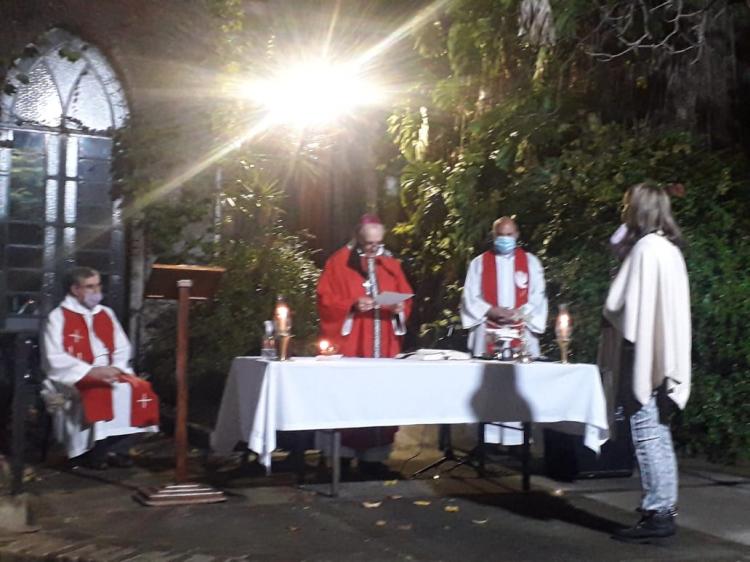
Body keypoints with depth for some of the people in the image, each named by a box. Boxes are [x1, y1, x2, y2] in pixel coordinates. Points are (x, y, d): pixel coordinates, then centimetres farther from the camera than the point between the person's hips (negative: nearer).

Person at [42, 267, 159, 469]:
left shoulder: (106, 314, 14)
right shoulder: (58, 317, -4)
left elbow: (123, 348, 13)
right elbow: (55, 360, -14)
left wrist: (115, 368, -9)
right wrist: (91, 371, -23)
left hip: (107, 374, 6)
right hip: (75, 379, -5)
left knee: (140, 388, -19)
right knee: (98, 393, -35)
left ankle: (117, 449, -12)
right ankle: (91, 452, -17)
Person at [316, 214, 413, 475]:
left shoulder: (391, 264, 12)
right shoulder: (339, 262, -1)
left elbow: (406, 298, 13)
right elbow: (325, 300, -5)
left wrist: (400, 308, -9)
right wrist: (352, 306, -20)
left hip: (384, 345, 4)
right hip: (349, 345, -4)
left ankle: (373, 456, 10)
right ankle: (344, 456, 3)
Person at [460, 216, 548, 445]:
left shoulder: (530, 261, 10)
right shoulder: (479, 262, 9)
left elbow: (538, 297, 2)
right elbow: (469, 298, 1)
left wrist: (519, 314, -13)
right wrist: (493, 311, -13)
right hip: (488, 334, 0)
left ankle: (515, 440, 0)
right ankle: (488, 439, -1)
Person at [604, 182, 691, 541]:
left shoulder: (646, 249, -14)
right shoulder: (668, 248, 14)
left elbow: (620, 304, -16)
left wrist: (611, 320, 5)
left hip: (645, 353, -9)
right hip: (663, 353, 9)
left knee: (647, 435, -5)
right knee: (658, 435, 13)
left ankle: (656, 514, -1)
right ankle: (664, 510, 18)